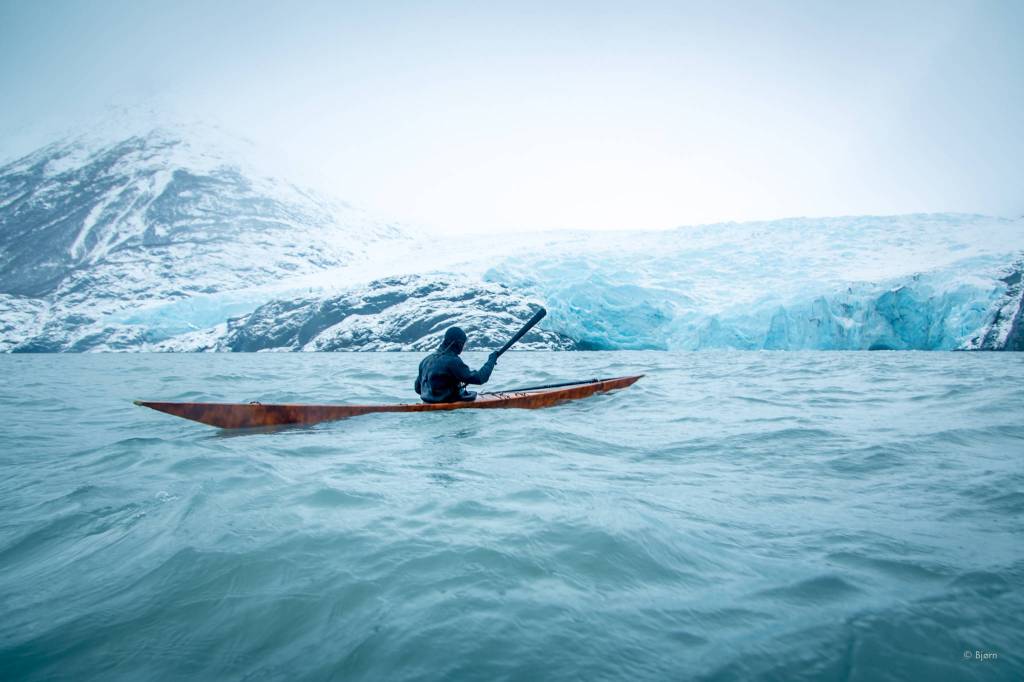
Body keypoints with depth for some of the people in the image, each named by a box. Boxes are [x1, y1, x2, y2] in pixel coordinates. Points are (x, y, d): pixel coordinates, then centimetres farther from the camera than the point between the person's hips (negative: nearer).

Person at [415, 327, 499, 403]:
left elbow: (418, 388, 13)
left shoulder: (426, 359, 8)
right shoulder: (452, 361, -17)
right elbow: (479, 378, -19)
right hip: (447, 404, -8)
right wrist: (491, 360, -7)